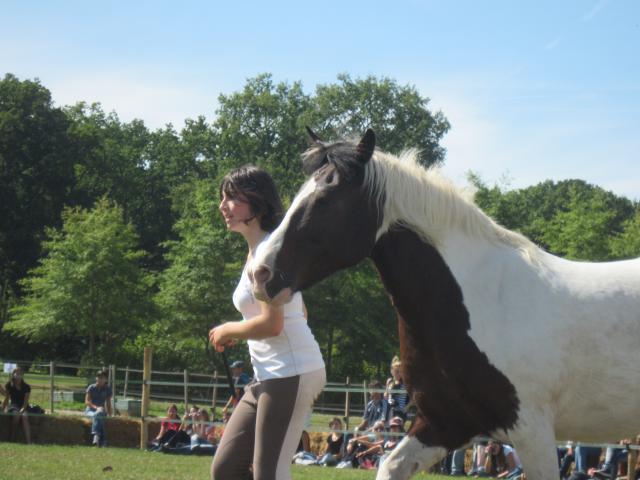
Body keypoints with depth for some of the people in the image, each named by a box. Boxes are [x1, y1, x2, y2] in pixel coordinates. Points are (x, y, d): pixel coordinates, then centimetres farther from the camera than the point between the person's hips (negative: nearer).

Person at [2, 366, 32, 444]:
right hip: (13, 406, 0)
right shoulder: (9, 385, -1)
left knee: (25, 416, -34)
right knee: (16, 414, -36)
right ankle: (12, 438, -27)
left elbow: (26, 402, -9)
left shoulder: (26, 387, -4)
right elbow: (6, 399, 3)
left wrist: (22, 410, -25)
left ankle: (29, 442, -44)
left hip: (23, 407, 0)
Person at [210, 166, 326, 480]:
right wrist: (234, 332, 16)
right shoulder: (256, 251, 18)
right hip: (268, 377, 10)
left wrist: (228, 331, -4)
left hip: (290, 374, -10)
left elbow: (271, 323, -20)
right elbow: (300, 313, 23)